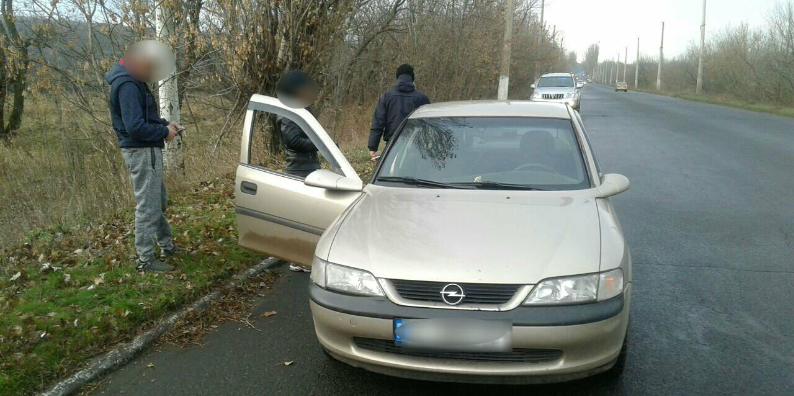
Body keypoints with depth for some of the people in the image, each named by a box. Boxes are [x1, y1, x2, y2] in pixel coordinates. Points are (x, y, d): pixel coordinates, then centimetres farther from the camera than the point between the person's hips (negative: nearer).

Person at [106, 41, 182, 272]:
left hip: (148, 151, 11)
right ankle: (145, 260, 5)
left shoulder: (134, 81, 11)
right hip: (141, 152, -11)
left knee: (159, 201, 21)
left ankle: (167, 246, 35)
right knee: (147, 207, -3)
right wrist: (164, 132, -14)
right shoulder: (127, 86, -21)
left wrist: (164, 124, 7)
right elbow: (135, 127, -27)